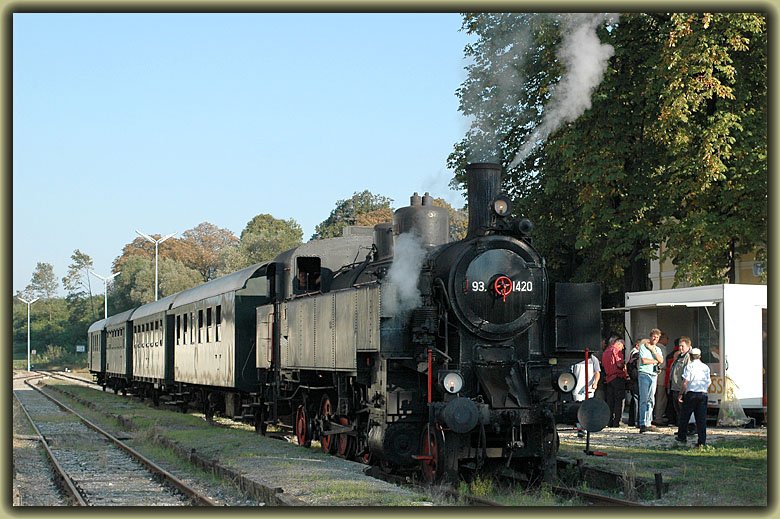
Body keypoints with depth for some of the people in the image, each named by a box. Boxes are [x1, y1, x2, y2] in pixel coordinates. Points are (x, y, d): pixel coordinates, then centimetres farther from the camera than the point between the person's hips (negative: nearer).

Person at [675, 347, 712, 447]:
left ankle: (682, 437, 20)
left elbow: (685, 382, -10)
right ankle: (702, 441, -1)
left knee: (684, 416, 12)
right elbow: (708, 383, 12)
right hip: (703, 394, 4)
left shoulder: (689, 366, -5)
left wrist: (681, 394, -4)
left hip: (691, 394, -4)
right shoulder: (706, 367, 8)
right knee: (701, 419, 3)